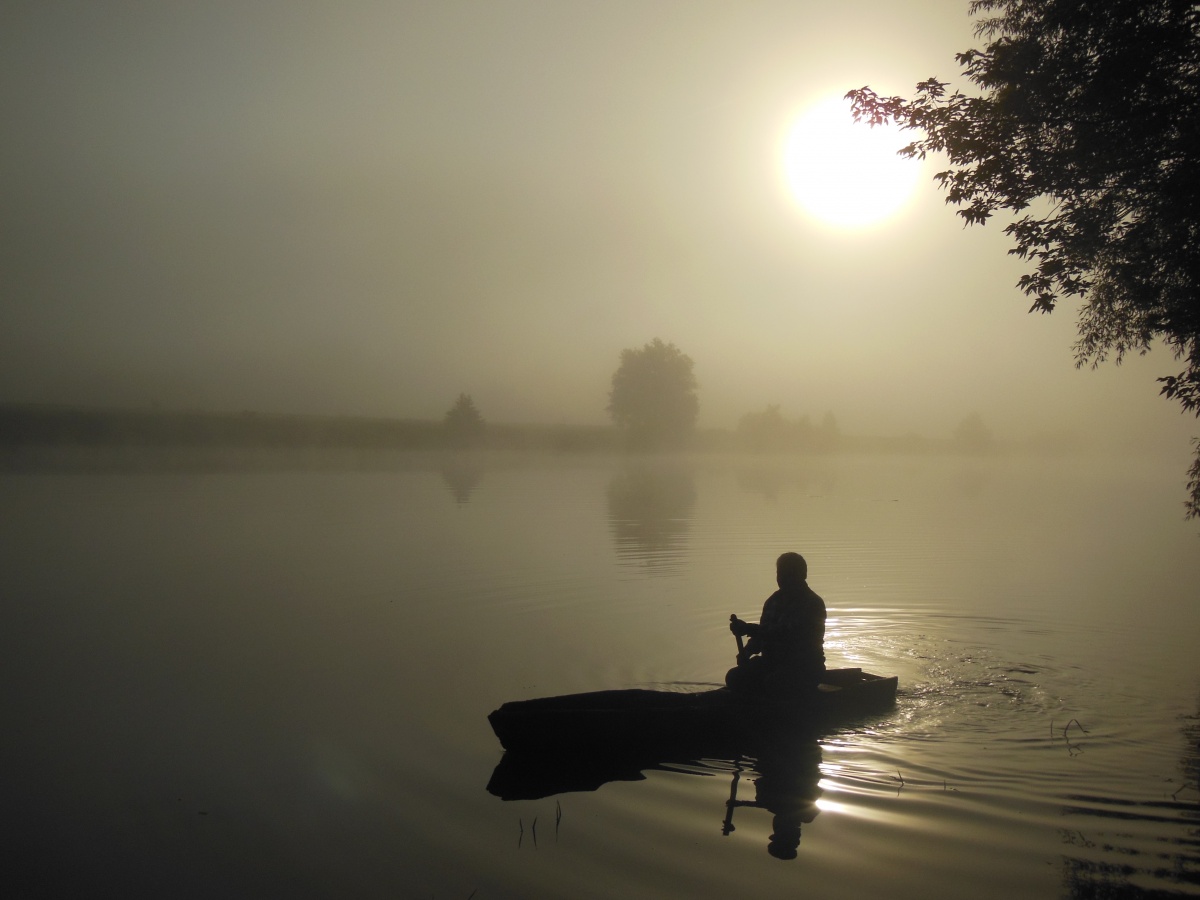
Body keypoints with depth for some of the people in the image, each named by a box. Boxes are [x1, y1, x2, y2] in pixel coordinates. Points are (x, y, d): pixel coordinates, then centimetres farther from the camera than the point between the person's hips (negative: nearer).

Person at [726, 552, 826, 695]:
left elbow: (786, 634, -26)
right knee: (735, 677, -15)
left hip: (804, 667, -7)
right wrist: (747, 651, -9)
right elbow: (764, 633, 13)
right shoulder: (774, 600, 12)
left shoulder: (812, 604, -12)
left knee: (773, 683, -36)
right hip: (773, 661, 7)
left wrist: (748, 629, -31)